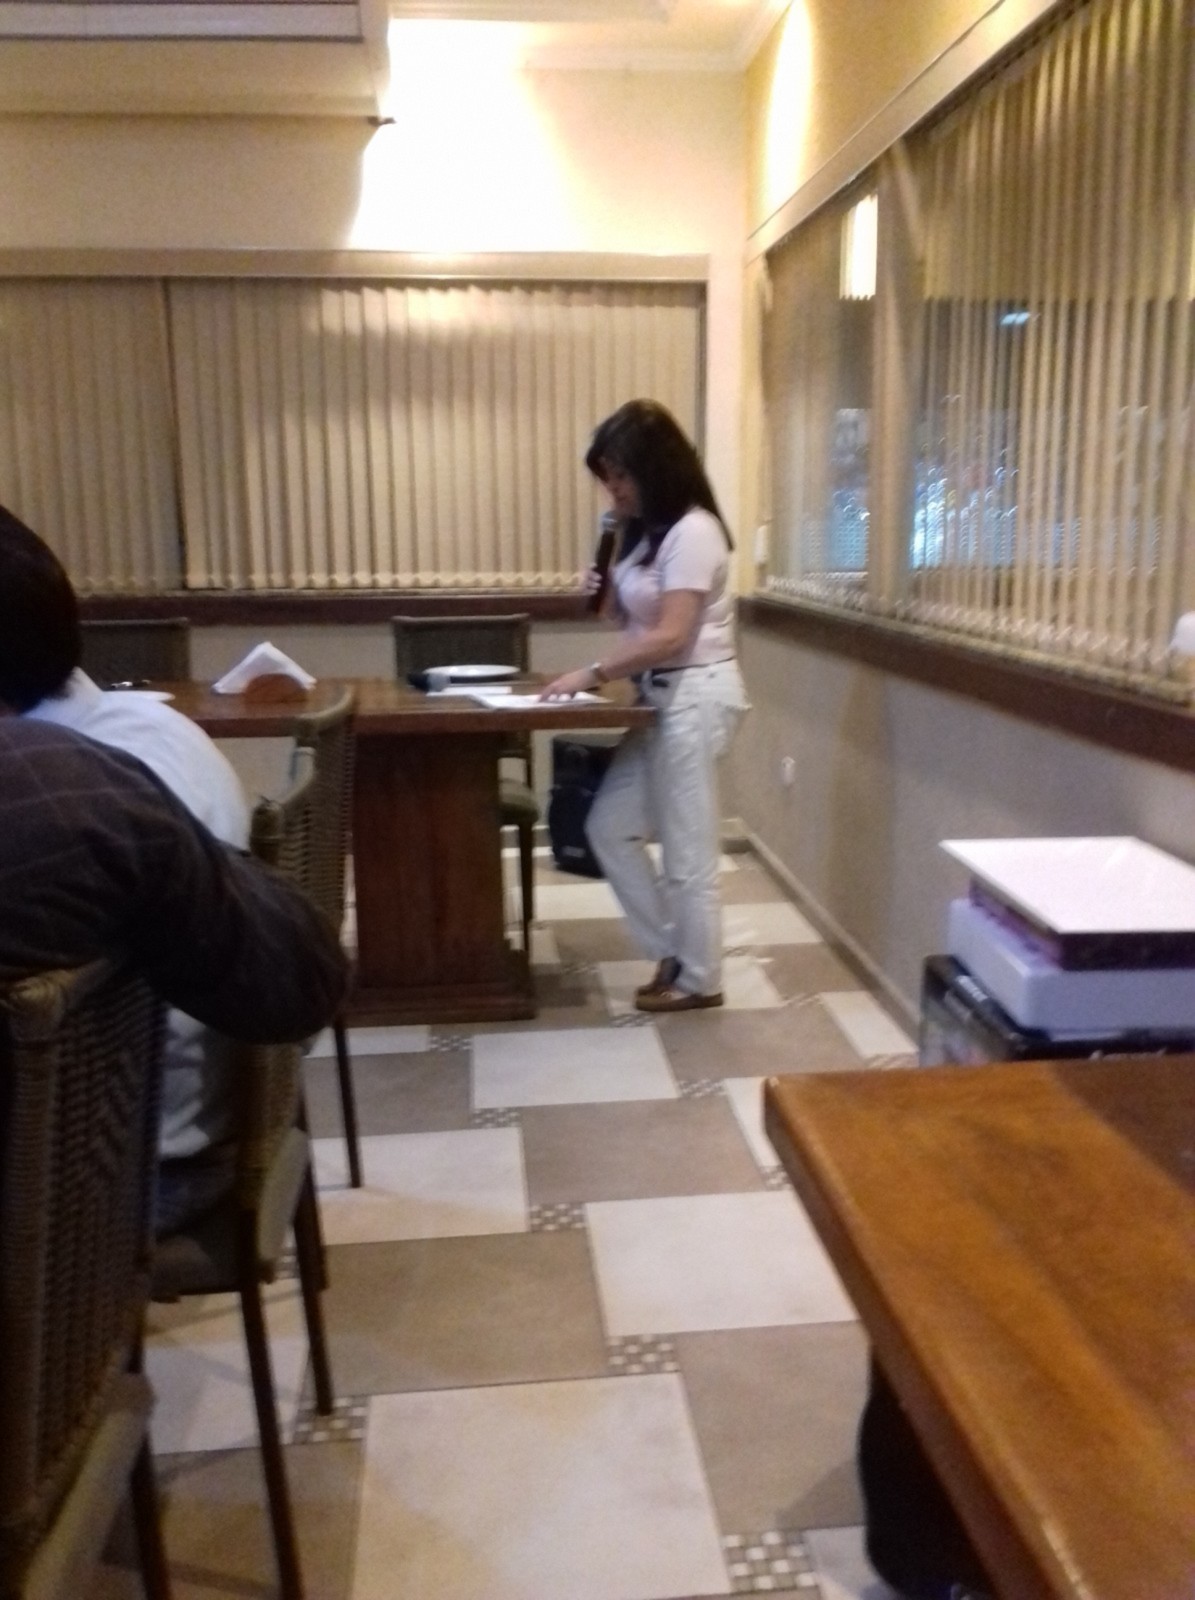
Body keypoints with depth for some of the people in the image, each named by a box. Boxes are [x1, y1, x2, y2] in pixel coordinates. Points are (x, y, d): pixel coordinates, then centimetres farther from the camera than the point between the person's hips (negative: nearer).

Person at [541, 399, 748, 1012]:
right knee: (610, 827, 11)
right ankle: (673, 951, 23)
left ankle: (699, 979, 17)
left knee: (686, 848, 0)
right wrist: (607, 594, -1)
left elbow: (670, 637, -22)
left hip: (695, 697, -10)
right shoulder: (648, 529, 12)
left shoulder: (692, 531, -17)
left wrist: (591, 674, -19)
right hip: (660, 697, 10)